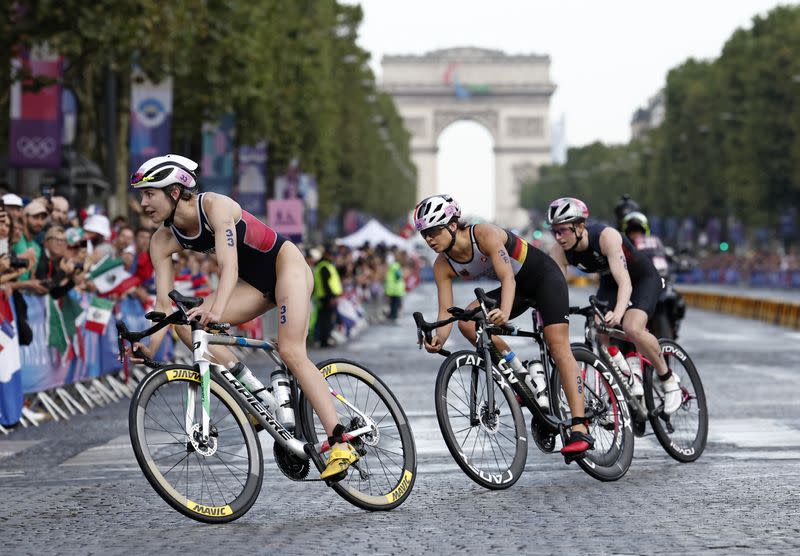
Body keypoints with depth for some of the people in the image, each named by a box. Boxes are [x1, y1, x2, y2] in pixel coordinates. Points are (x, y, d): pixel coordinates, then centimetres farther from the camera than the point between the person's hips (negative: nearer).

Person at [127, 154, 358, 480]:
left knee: (291, 352, -24)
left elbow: (229, 266, -38)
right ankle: (255, 391, -8)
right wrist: (150, 347, -27)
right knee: (187, 321, -13)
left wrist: (216, 309, -55)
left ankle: (341, 444, -25)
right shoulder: (163, 241, -8)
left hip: (286, 263, -7)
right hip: (255, 283, 7)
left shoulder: (214, 206, -26)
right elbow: (165, 303, -12)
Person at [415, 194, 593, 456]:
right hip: (519, 288, 7)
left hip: (544, 277, -7)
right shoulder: (443, 266, -12)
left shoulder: (485, 234, -30)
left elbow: (507, 276, -39)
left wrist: (505, 312, -58)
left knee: (558, 346, -20)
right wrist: (438, 338, -38)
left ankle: (580, 430, -27)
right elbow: (446, 311, -16)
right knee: (467, 321, -16)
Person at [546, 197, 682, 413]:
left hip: (643, 279, -6)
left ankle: (668, 379, -9)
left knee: (632, 328, -29)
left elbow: (625, 282, -43)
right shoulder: (559, 251, -21)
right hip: (608, 283, 6)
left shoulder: (606, 236, -37)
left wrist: (618, 312, -61)